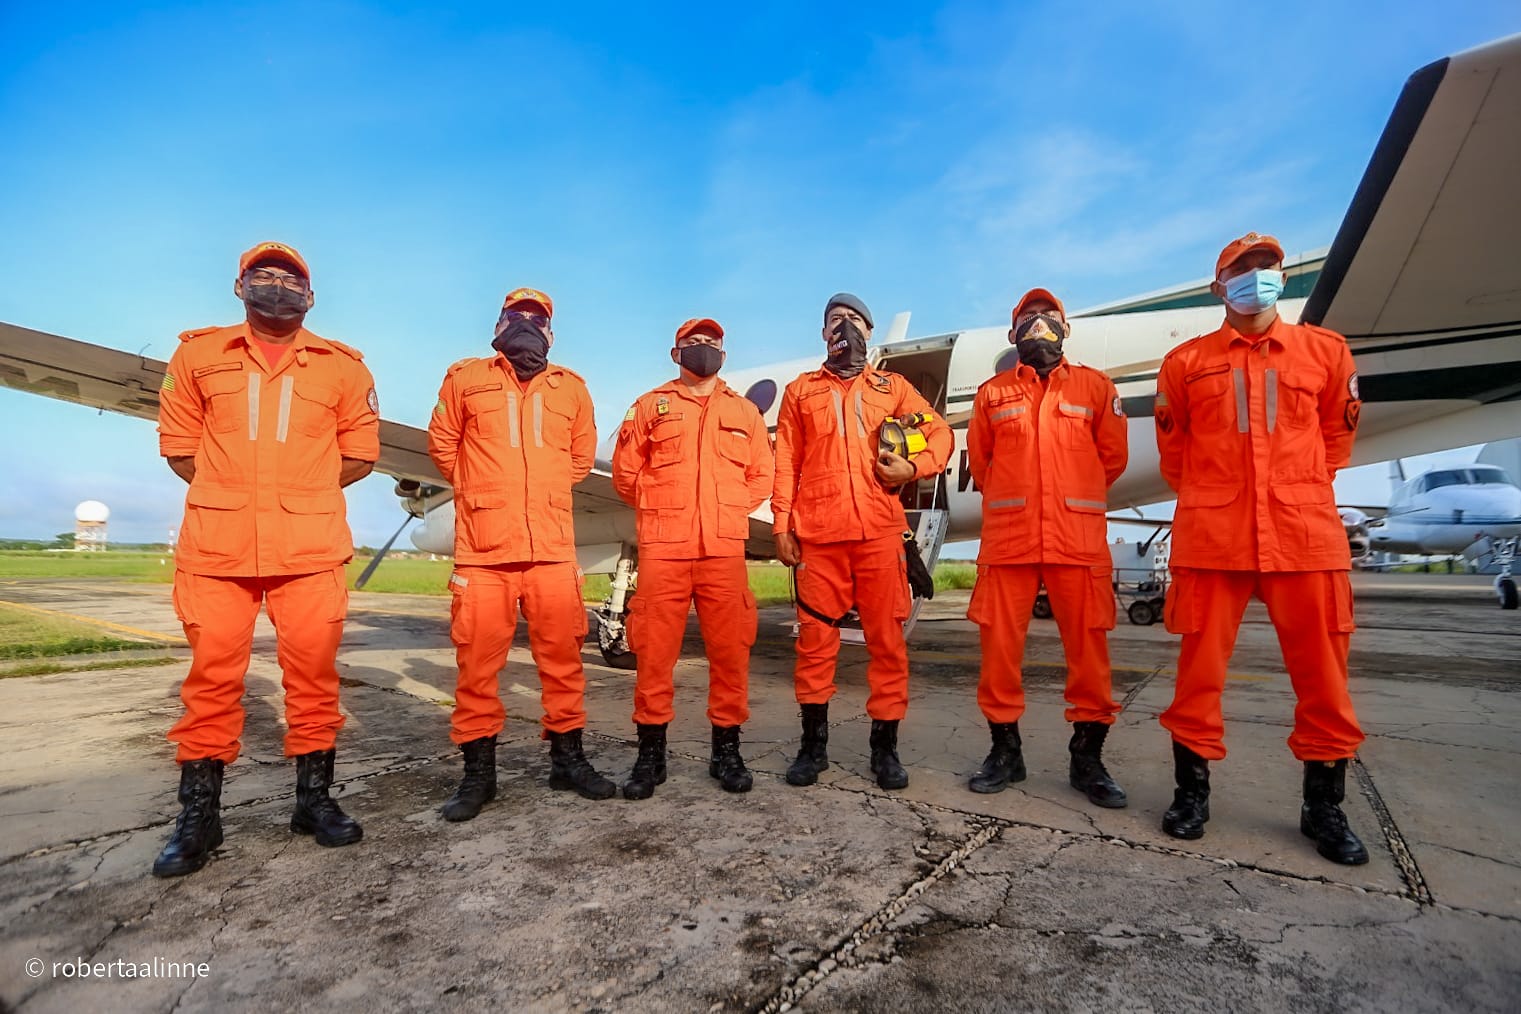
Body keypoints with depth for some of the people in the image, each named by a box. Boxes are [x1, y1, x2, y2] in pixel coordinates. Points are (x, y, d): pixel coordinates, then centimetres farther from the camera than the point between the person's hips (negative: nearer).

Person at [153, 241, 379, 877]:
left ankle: (315, 798, 16)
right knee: (213, 675, 4)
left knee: (312, 673, 3)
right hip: (216, 545, 1)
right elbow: (178, 444, 13)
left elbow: (360, 453, 10)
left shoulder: (342, 366, 9)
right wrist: (233, 492, 7)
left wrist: (301, 492, 7)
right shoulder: (197, 354, 12)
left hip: (311, 548, 0)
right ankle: (199, 815, 17)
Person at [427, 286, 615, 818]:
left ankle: (567, 757, 19)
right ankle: (478, 770, 16)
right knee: (478, 658, 1)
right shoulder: (466, 377, 11)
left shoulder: (570, 387, 14)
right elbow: (442, 444, 16)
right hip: (483, 543, -1)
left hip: (553, 545, 2)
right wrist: (479, 491, 14)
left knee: (561, 652, 5)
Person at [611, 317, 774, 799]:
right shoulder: (650, 406, 12)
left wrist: (726, 512, 4)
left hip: (725, 549, 1)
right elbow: (626, 472, 10)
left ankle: (727, 749, 17)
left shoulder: (744, 411, 17)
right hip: (662, 547, -1)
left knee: (730, 650, 2)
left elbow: (761, 476, 15)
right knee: (654, 650, 0)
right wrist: (662, 509, 7)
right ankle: (650, 753, 13)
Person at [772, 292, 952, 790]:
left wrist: (914, 467, -4)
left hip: (879, 530, 0)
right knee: (815, 636, 1)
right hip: (817, 532, 0)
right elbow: (785, 463, 11)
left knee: (886, 638, 1)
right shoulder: (800, 391, 18)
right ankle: (813, 744, 15)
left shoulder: (893, 387, 18)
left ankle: (885, 746, 15)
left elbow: (940, 432, 16)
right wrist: (782, 524, 2)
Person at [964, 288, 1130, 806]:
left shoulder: (1094, 386, 12)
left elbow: (1112, 455, 13)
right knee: (999, 644, 2)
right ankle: (1005, 750, 17)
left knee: (1089, 646, 2)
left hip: (1079, 536, 0)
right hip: (1007, 535, 1)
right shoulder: (993, 392, 13)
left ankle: (1087, 757, 17)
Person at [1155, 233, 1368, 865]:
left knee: (1323, 674, 6)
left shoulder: (1326, 351, 12)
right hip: (1211, 534, -1)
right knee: (1200, 668, 3)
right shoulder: (1186, 361, 8)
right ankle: (1192, 790, 17)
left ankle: (1323, 805, 23)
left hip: (1306, 532, 2)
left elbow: (1337, 434, 21)